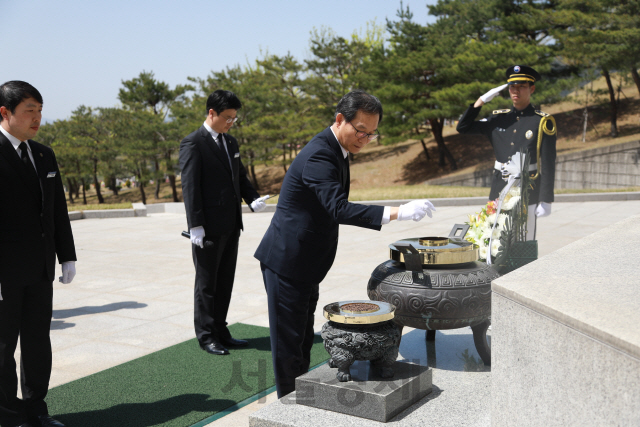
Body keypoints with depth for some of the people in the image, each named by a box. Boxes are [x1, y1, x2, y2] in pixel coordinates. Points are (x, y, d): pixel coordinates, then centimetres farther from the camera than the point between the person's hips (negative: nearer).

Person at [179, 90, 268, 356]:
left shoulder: (230, 143, 14)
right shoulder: (193, 143, -9)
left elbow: (241, 177, 19)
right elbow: (189, 186, -14)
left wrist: (253, 199, -1)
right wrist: (195, 225, -19)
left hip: (230, 226, 8)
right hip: (208, 229, -7)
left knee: (225, 281, 14)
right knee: (207, 283, 4)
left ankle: (220, 331, 25)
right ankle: (206, 336, 15)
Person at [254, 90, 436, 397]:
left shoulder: (335, 151, 10)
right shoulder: (319, 155, -24)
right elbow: (339, 210, -36)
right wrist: (398, 213, -41)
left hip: (305, 265, 10)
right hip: (286, 263, -10)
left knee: (303, 340, 19)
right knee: (289, 344, 1)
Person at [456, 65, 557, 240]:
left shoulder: (543, 122, -3)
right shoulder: (499, 118, 9)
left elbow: (548, 165, -6)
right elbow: (463, 127, 12)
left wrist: (545, 200, -10)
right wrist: (481, 101, 2)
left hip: (527, 194, -4)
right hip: (499, 191, 4)